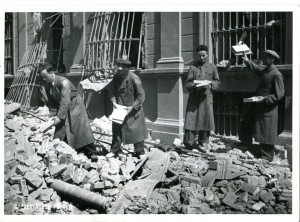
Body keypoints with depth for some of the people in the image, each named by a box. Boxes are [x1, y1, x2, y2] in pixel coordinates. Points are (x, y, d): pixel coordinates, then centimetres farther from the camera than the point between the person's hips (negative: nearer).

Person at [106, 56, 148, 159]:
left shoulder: (134, 79, -19)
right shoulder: (116, 77, -5)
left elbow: (141, 96, -15)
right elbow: (111, 91, 6)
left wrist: (132, 107, -20)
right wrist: (114, 102, -11)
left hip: (133, 110, -4)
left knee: (137, 131, 4)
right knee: (117, 130, 8)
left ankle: (140, 152, 18)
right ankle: (114, 151, 20)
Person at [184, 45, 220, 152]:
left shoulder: (212, 67, 13)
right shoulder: (193, 68, 10)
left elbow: (217, 82, 13)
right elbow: (188, 83, 6)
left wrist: (210, 84, -7)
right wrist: (194, 86, -14)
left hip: (206, 97, 1)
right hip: (194, 96, -1)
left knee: (206, 119, -1)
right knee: (191, 118, -6)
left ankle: (203, 143, 10)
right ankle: (189, 142, -2)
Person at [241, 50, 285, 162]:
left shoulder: (277, 75, -18)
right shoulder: (264, 71, 7)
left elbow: (279, 94, -20)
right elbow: (256, 69, 31)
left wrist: (265, 99, -25)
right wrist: (247, 61, 29)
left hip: (268, 108, -9)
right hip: (258, 106, 9)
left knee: (266, 134, 2)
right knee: (246, 124, 19)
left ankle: (266, 157, 15)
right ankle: (245, 144, 38)